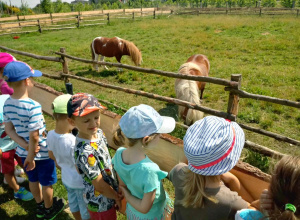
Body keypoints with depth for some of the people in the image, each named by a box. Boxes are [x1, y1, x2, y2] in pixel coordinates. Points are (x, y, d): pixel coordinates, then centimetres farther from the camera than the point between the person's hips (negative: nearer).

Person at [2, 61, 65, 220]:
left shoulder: (7, 104, -7)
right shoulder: (33, 106, -31)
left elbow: (9, 130, -2)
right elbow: (34, 136, -27)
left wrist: (24, 146, -9)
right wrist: (31, 157, -15)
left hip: (23, 152, 7)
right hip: (42, 153, -7)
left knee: (33, 180, 27)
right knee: (46, 183, 18)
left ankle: (40, 207, 49)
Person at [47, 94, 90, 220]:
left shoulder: (51, 135, -15)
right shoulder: (73, 142, -38)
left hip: (66, 178, 7)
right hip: (80, 182, -7)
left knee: (73, 202, 32)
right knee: (86, 209, 20)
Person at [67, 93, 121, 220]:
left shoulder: (98, 132, -11)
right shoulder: (85, 152, -35)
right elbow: (100, 185, -24)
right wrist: (118, 197, -9)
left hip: (109, 191, 7)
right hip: (100, 201, -7)